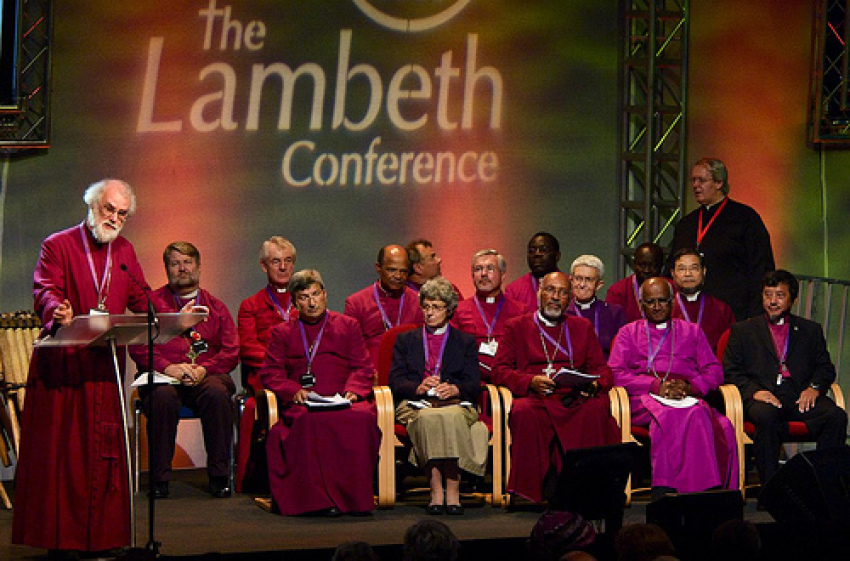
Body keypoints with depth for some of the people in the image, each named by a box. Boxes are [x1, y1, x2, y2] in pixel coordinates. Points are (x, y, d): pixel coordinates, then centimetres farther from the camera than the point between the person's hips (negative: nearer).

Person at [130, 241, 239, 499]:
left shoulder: (215, 306, 20)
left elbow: (231, 351, 10)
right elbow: (137, 347, 3)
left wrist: (203, 369, -10)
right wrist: (167, 367, -15)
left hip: (207, 376, 1)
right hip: (163, 376, -1)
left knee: (218, 393, -35)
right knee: (163, 396, -37)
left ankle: (219, 476, -26)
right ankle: (159, 478, -28)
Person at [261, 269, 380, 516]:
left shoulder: (348, 326, 23)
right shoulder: (282, 332, 24)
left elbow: (363, 368, 15)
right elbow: (271, 373, 12)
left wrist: (352, 390, -6)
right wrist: (294, 391, -8)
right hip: (303, 404, -1)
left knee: (361, 418, -36)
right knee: (311, 422, -39)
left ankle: (355, 496, -32)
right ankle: (322, 498, -38)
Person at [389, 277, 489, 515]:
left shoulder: (465, 342, 22)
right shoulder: (406, 340, 23)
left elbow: (474, 384, 9)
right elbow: (396, 382, 9)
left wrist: (454, 389, -13)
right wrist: (419, 388, -12)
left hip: (455, 404, 0)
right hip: (416, 404, 0)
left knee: (452, 418, -38)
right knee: (428, 419, -37)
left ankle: (452, 489, -40)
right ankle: (436, 489, -41)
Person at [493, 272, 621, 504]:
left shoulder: (582, 327, 27)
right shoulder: (517, 326, 20)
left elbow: (602, 368, 19)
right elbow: (500, 370, 8)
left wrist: (596, 384, -7)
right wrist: (530, 381, -11)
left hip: (574, 398, 2)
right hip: (534, 398, -2)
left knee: (597, 408, -34)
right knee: (524, 413, -39)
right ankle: (530, 491, -37)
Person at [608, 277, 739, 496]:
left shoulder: (691, 331, 28)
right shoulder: (629, 333, 23)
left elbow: (715, 372, 16)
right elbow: (615, 373, 6)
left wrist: (690, 387, -6)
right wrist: (656, 386, -8)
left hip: (688, 398, 2)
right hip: (644, 400, -2)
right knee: (669, 415, -39)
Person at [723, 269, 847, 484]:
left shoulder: (811, 330, 25)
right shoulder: (742, 331, 19)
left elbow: (826, 368, 18)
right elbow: (731, 370, 9)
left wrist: (814, 388, -5)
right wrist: (754, 391, -10)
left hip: (801, 397, 2)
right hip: (762, 397, -2)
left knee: (836, 416, -29)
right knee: (767, 417, -39)